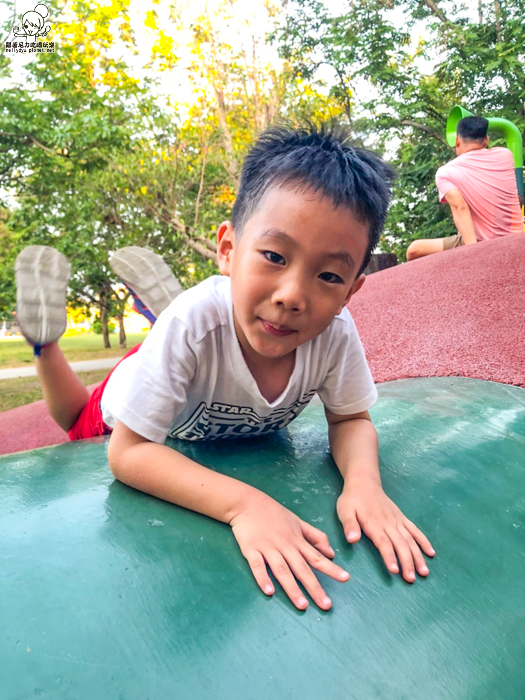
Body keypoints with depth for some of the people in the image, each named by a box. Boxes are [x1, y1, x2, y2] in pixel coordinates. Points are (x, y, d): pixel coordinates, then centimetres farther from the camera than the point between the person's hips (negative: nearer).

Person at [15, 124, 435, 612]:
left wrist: (363, 481, -42)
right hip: (142, 414, -2)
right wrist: (244, 503, -53)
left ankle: (157, 302, 34)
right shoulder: (193, 322, -45)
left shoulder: (337, 333, -37)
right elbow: (129, 451, -40)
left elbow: (351, 420, -19)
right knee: (81, 421, 29)